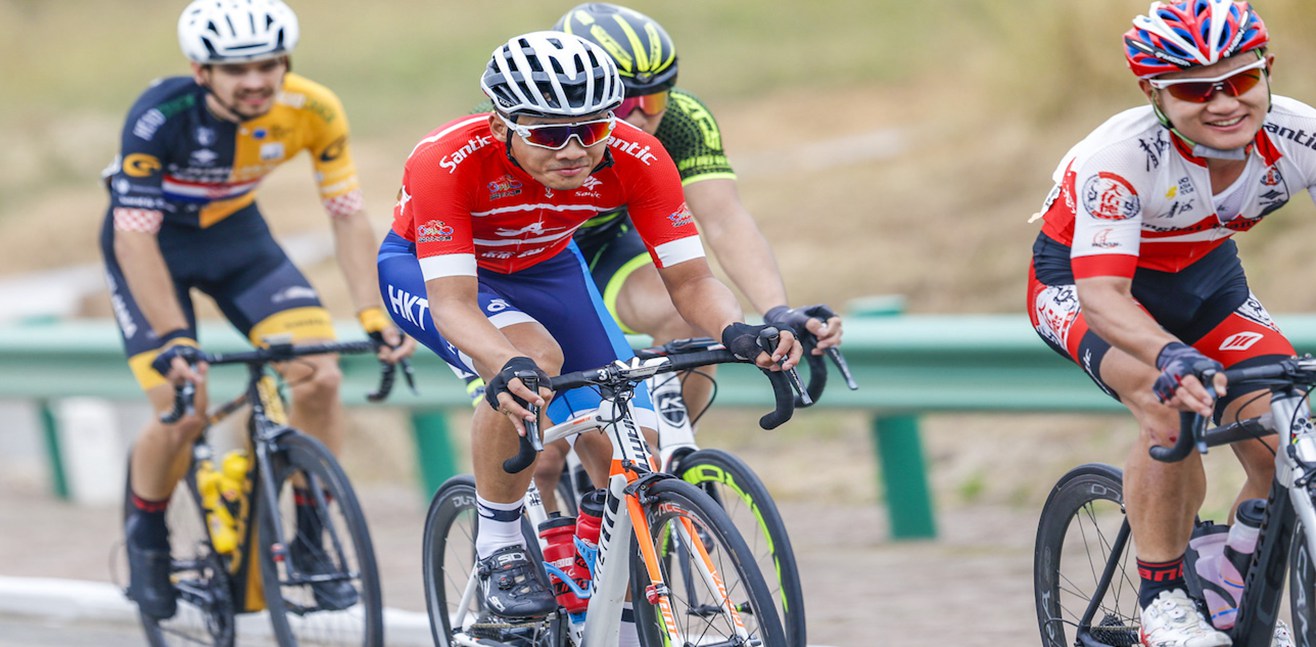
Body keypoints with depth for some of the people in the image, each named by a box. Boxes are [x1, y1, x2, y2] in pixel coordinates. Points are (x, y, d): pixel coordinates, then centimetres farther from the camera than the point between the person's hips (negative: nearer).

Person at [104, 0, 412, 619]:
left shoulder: (312, 110, -23)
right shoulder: (161, 115, -33)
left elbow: (348, 217, -15)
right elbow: (135, 236, -33)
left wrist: (376, 317, -25)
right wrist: (174, 340, -40)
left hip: (236, 235, 3)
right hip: (154, 246, -3)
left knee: (321, 378, -17)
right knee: (183, 413, -17)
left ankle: (312, 539, 2)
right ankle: (146, 532, 13)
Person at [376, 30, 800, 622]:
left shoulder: (635, 158, -28)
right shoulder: (448, 161, -38)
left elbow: (689, 279, -24)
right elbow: (454, 303, -42)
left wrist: (737, 333, -45)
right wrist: (507, 370, -61)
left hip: (541, 268, 4)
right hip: (425, 268, -4)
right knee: (534, 357, -36)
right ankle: (498, 549, -16)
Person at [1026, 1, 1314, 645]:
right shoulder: (1121, 156, -35)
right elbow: (1102, 297, -41)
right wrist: (1173, 355, -61)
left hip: (1202, 273, 4)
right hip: (1078, 280, -4)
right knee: (1173, 407, -32)